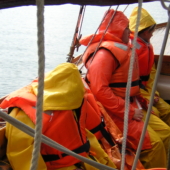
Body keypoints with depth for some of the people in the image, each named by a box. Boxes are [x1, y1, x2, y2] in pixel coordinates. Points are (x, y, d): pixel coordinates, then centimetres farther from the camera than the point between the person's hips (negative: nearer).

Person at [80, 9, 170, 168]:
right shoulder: (105, 52, -18)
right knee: (153, 143, -17)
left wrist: (134, 108, 1)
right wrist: (130, 112, -23)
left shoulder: (121, 49, 14)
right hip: (116, 113, -10)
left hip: (129, 107, 10)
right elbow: (100, 91, -28)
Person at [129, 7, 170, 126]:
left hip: (145, 89, 8)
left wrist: (151, 92, 0)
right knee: (153, 112, -22)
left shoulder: (147, 45, 10)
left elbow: (151, 71, 14)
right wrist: (145, 97, -18)